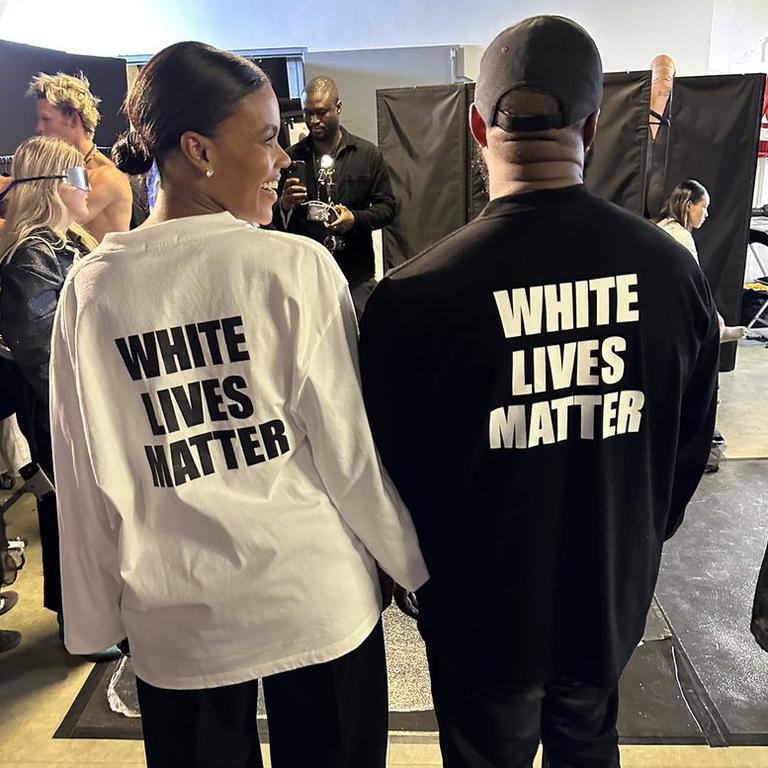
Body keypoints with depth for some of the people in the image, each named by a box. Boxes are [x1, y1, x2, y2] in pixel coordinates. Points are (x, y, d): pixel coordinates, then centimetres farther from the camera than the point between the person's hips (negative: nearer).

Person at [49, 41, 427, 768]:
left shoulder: (91, 287, -5)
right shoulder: (295, 265, -14)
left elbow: (84, 475, 0)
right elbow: (348, 445, -12)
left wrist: (95, 613, 12)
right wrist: (413, 565, 4)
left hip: (176, 614, 3)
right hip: (316, 600, -2)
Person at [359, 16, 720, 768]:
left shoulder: (415, 294, -27)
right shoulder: (673, 268, -15)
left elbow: (390, 470, -14)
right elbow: (690, 446, -1)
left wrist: (416, 570, 8)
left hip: (484, 605, -3)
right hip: (613, 593, 4)